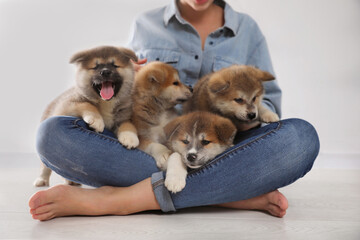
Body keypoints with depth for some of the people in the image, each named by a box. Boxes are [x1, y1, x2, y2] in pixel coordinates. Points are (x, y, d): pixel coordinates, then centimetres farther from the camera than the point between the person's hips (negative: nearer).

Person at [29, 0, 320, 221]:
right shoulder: (146, 25, 11)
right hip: (149, 151, 1)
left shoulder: (247, 29, 11)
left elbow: (269, 103, 9)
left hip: (223, 158, 0)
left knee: (301, 136, -29)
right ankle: (239, 191, -29)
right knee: (53, 133, -24)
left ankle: (117, 199, -33)